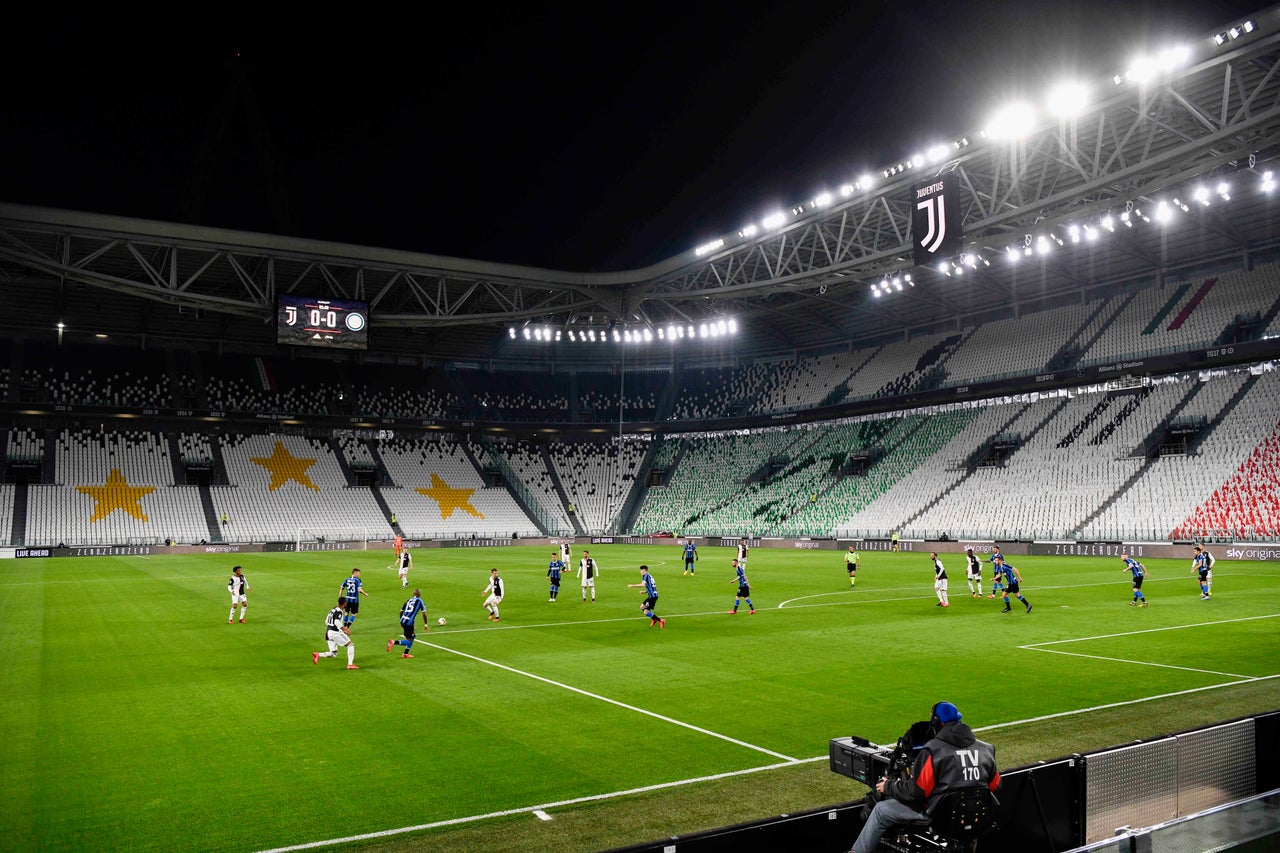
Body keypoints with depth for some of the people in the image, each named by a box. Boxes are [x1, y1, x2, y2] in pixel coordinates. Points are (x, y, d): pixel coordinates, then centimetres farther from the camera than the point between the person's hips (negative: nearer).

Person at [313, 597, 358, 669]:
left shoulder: (333, 610, 16)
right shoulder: (339, 611, -11)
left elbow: (326, 622, 22)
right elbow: (337, 622, -26)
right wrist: (345, 629, -21)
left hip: (328, 633, 8)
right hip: (335, 632, -8)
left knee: (333, 654, 12)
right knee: (350, 645, 1)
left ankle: (317, 655, -8)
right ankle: (350, 664, -8)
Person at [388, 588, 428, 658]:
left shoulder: (409, 600, 19)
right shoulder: (420, 601, 3)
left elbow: (401, 611, 21)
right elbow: (424, 613, -2)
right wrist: (426, 624, 5)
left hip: (402, 621, 7)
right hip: (409, 622, -7)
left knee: (413, 636, 23)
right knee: (409, 641, 2)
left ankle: (405, 654, 23)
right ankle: (393, 642, -15)